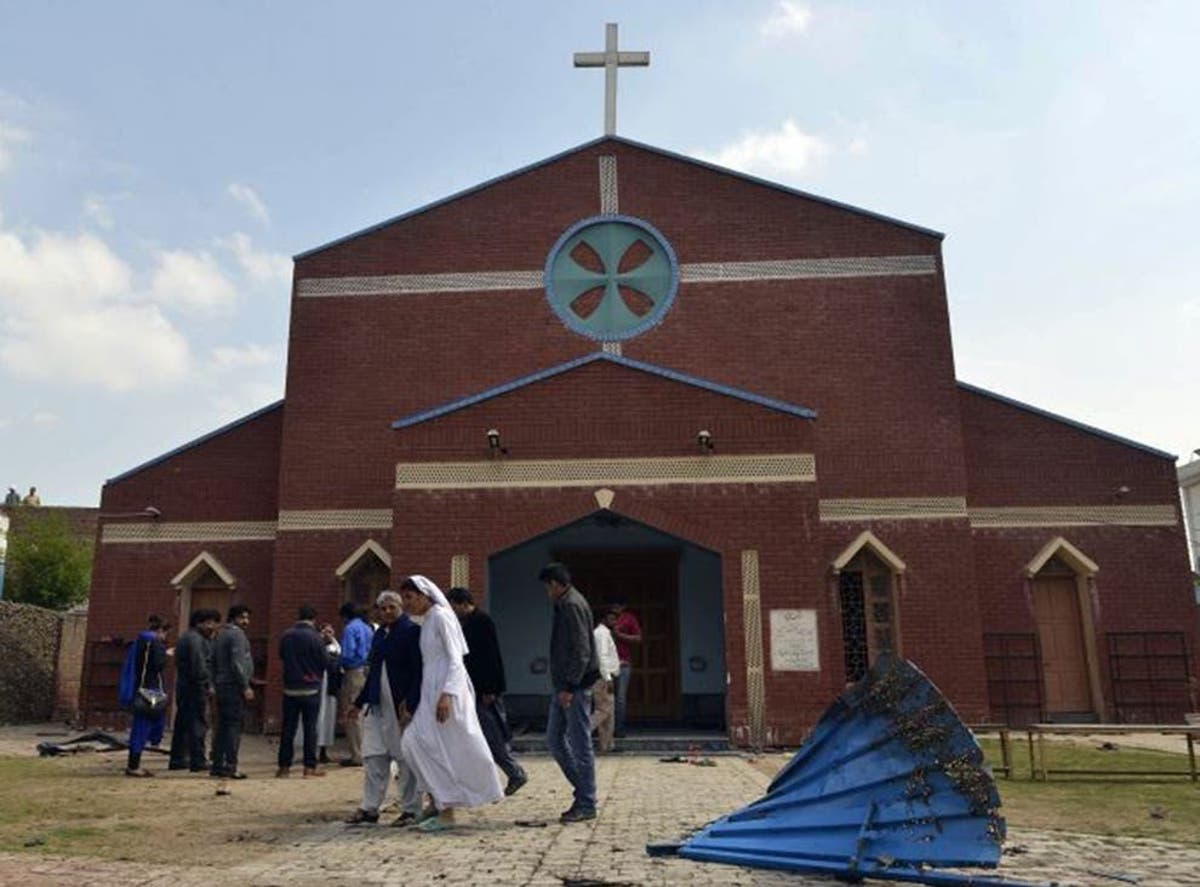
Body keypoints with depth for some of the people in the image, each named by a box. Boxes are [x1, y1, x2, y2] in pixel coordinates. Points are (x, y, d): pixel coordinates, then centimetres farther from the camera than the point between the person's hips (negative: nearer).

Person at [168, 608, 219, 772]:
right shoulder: (195, 639, -14)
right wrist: (208, 685, -16)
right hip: (195, 688, -11)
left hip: (183, 686, 11)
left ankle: (177, 760, 20)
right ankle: (198, 761, -5)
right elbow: (199, 665, -21)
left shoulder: (185, 637, 20)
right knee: (198, 723, -7)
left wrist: (210, 639, 9)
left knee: (182, 724, 14)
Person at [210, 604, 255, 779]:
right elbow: (238, 663, -19)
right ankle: (230, 766, -8)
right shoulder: (237, 634, -11)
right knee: (234, 726, -7)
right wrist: (246, 687, -17)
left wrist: (216, 683, 22)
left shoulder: (220, 635, 18)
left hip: (221, 686, 9)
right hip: (234, 687, -9)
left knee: (222, 727, 12)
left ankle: (217, 765, 16)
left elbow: (214, 663, 20)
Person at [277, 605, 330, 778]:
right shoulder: (315, 637, -14)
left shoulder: (286, 636, 0)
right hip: (310, 688, -4)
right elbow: (325, 662, -8)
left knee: (288, 727, 10)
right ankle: (309, 767, 4)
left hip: (290, 688, 4)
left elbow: (282, 655, 15)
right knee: (310, 728, 2)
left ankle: (284, 766, 14)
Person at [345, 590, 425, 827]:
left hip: (401, 705, -7)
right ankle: (370, 807, 19)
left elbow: (417, 671, -13)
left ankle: (411, 809, 12)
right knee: (373, 756, 10)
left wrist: (410, 705, -19)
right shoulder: (379, 634, 13)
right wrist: (360, 702, 18)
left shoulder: (412, 631, -8)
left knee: (406, 758, 2)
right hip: (377, 705, 7)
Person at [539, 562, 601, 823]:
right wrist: (564, 685, 16)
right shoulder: (564, 605, 15)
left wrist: (569, 686, -21)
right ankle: (583, 791, 23)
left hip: (575, 686, -10)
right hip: (564, 686, 10)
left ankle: (586, 804, 8)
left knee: (580, 745, -1)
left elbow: (581, 650, -21)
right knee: (554, 739, 14)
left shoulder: (573, 606, -15)